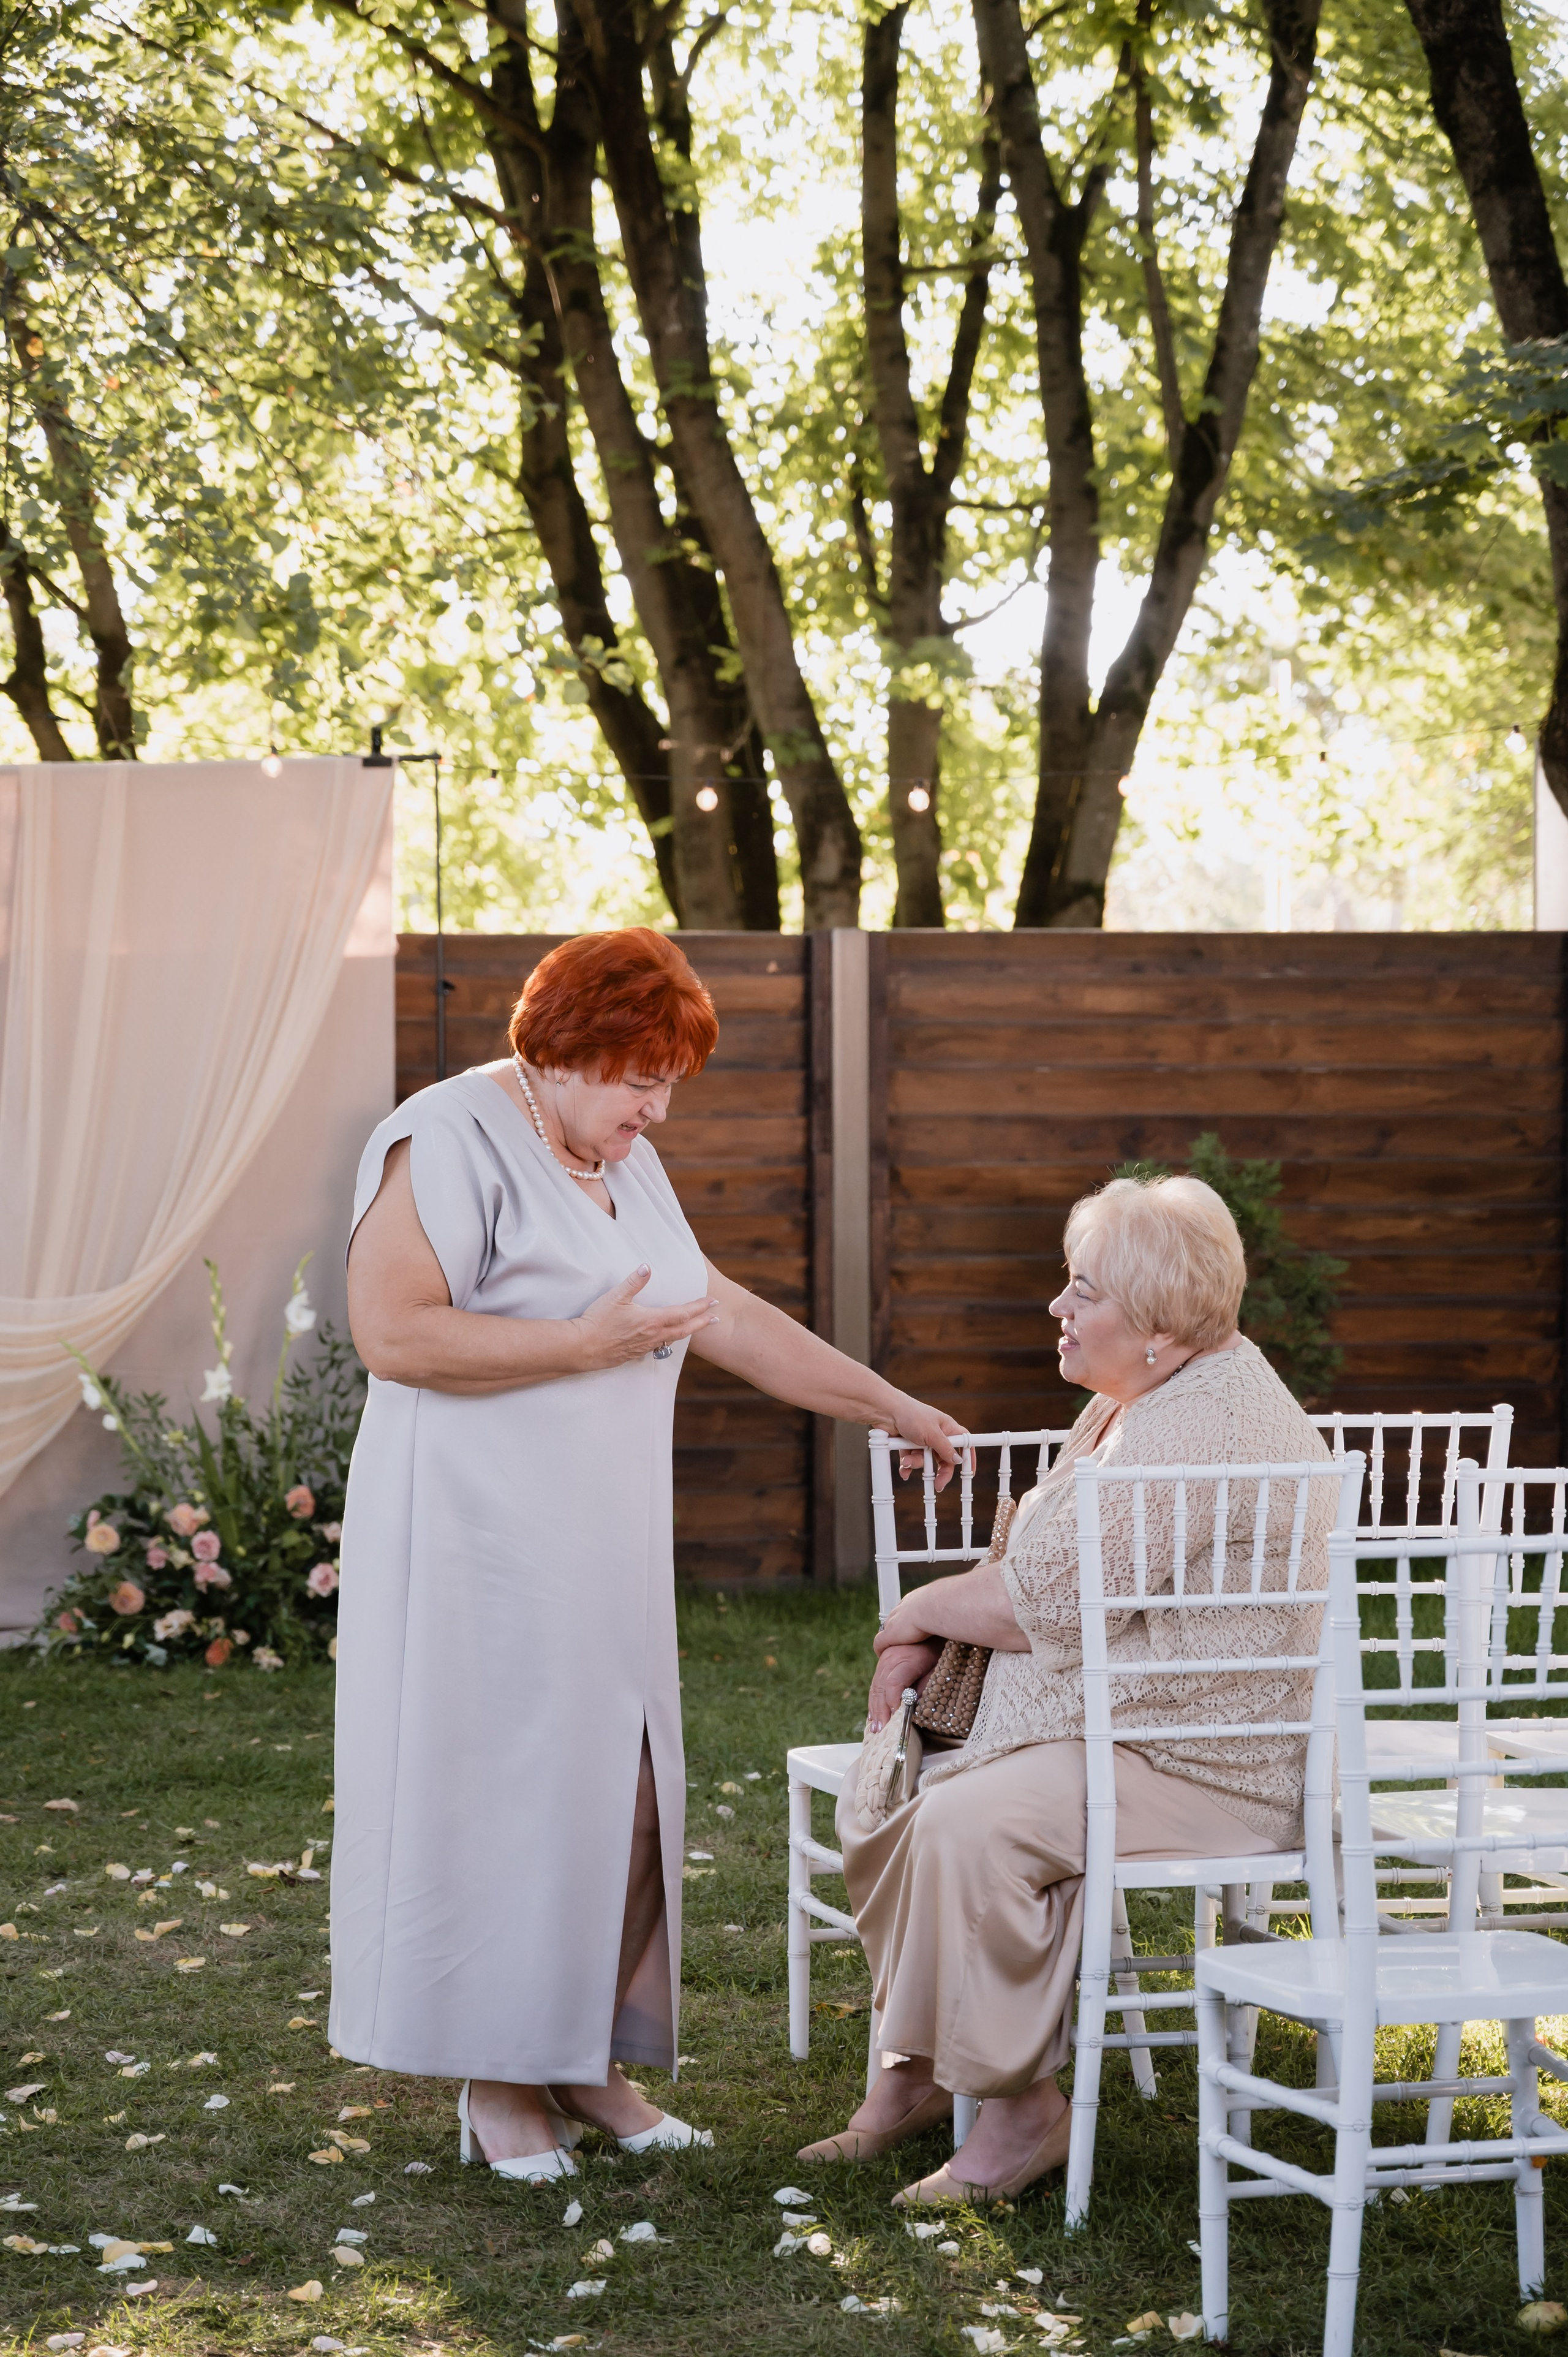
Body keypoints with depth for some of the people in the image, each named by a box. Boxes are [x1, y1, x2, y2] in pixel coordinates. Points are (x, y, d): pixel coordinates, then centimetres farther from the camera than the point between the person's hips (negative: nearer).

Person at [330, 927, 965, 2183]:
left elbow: (729, 1314, 21)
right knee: (502, 1788, -4)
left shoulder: (628, 1167, 16)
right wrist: (590, 1341, -17)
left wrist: (896, 1408, 21)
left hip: (601, 1548, 8)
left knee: (619, 1790, 6)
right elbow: (392, 1331, -20)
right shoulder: (452, 1140, -12)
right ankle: (496, 2083, 6)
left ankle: (585, 2061, 15)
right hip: (478, 1541, -8)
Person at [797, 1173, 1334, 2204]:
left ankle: (1020, 2105, -14)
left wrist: (923, 1608, -4)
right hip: (1105, 1723, 11)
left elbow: (1048, 1603, -22)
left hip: (1209, 1764, -11)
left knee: (969, 1826, -29)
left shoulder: (1203, 1426, -22)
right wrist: (928, 1640, 2)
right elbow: (1041, 1563, 19)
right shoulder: (1138, 1400, 12)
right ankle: (920, 2064, 13)